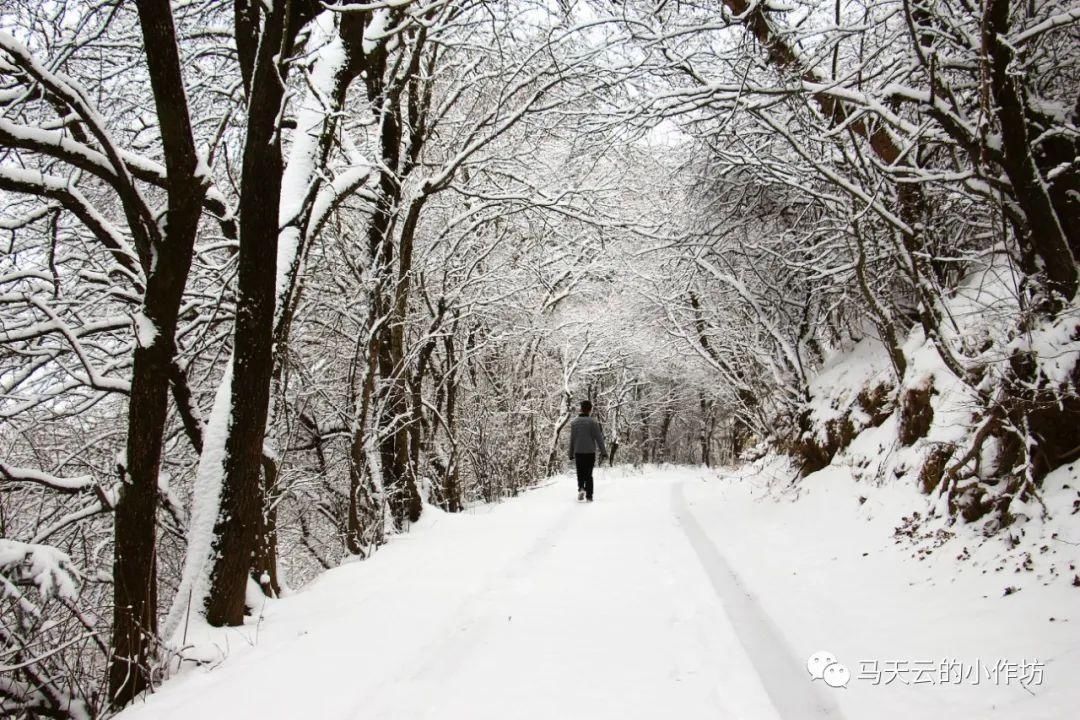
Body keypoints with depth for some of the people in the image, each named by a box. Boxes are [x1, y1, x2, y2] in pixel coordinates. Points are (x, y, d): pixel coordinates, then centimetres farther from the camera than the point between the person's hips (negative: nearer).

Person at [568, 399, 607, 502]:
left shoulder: (574, 422, 5)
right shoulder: (593, 421, -6)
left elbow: (572, 439, 8)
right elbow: (598, 438, -7)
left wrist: (571, 454, 13)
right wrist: (603, 451, -2)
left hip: (578, 452, 2)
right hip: (590, 451, -2)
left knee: (580, 473, 11)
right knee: (588, 474, 6)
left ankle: (581, 488, -15)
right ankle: (589, 495, 2)